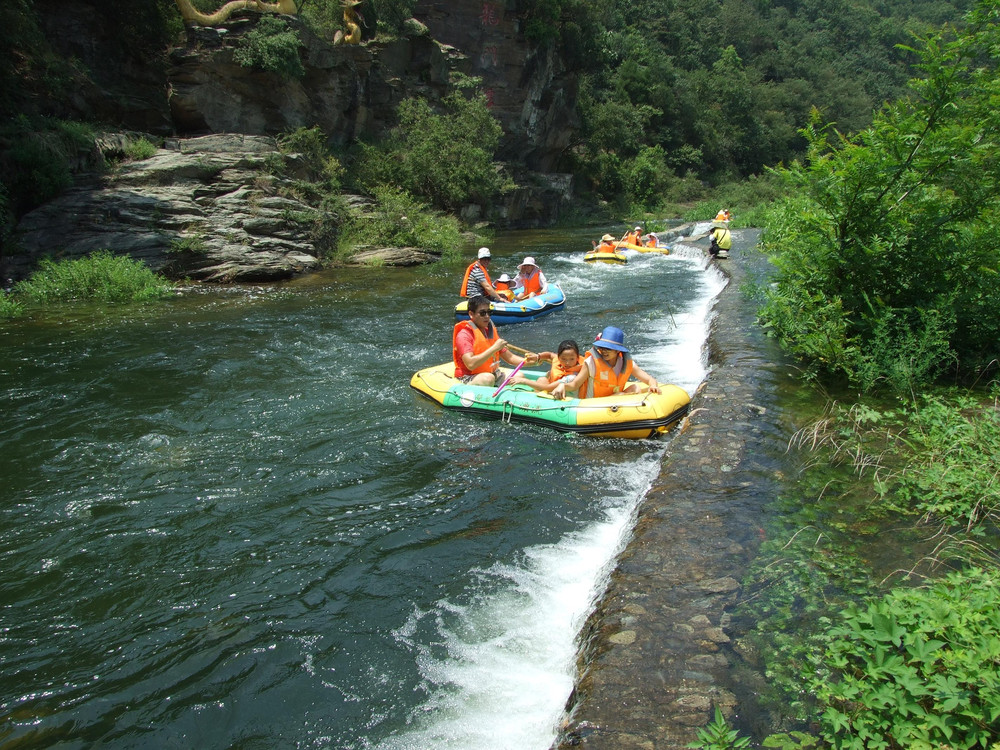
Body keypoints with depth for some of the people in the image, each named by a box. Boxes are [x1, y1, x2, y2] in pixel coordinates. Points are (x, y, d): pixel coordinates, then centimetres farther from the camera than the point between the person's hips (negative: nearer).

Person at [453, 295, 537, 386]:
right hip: (468, 379, -8)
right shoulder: (464, 334, -14)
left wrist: (526, 361, -8)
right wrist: (494, 348, -27)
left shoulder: (490, 331, 12)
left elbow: (509, 357, 11)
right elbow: (470, 364, -29)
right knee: (488, 378, -37)